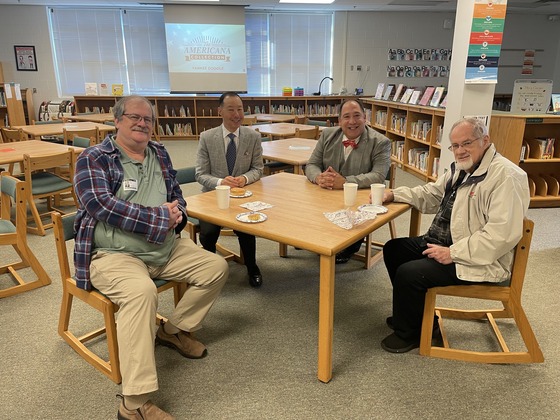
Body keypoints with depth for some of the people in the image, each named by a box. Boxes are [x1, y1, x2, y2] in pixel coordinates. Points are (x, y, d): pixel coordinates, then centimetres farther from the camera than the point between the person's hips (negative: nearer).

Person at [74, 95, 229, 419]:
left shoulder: (159, 154, 14)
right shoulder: (93, 159, -4)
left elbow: (177, 196, 18)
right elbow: (103, 205, -19)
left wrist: (176, 213, -8)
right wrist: (160, 217, -19)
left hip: (166, 247, 7)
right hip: (114, 254, -7)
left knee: (217, 267, -1)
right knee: (142, 291, -36)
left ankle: (175, 330, 17)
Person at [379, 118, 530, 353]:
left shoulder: (506, 176, -22)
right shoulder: (460, 168, 8)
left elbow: (503, 234, -28)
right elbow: (430, 195, 19)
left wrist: (453, 253, -27)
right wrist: (394, 194, 4)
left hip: (479, 261, -10)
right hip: (444, 244, 10)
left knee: (408, 273, -21)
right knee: (394, 249, 10)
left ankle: (409, 334, 7)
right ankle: (416, 314, 24)